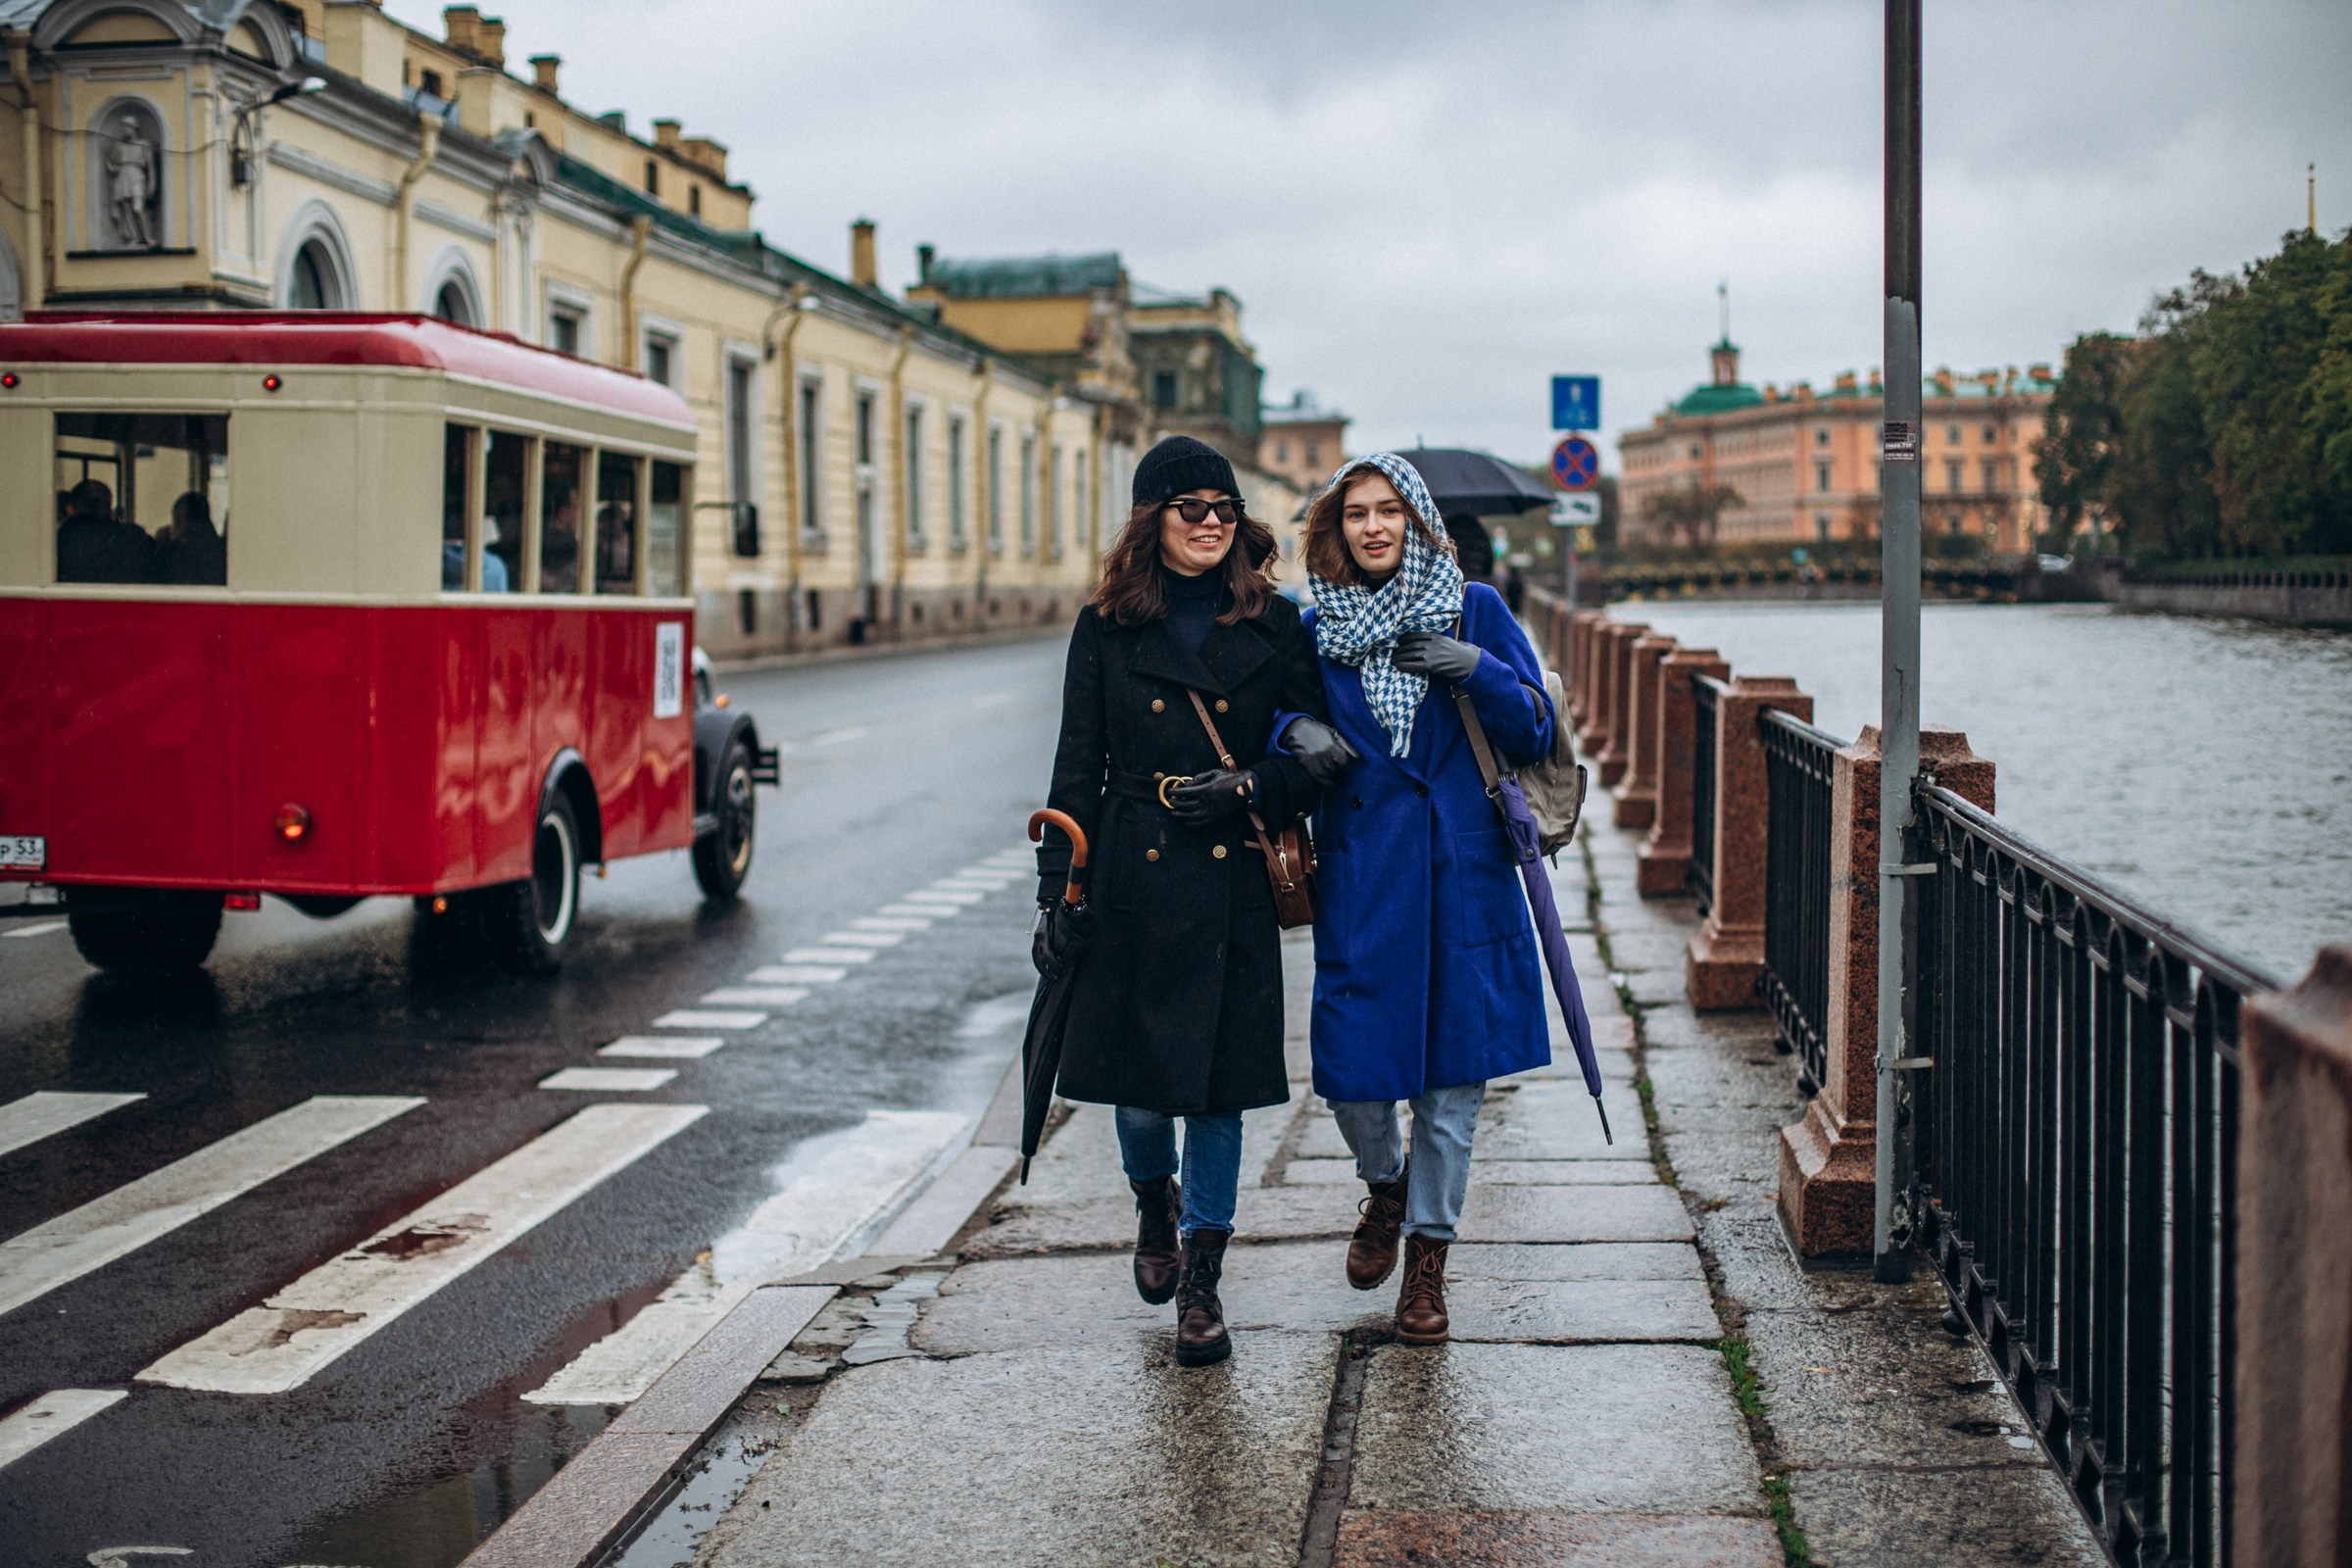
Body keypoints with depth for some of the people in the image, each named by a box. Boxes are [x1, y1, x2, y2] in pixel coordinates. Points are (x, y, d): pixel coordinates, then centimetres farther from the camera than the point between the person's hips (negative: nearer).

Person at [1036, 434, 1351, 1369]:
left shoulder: (1275, 627, 5)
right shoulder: (1107, 628, 4)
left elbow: (1316, 756, 7)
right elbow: (1078, 767, 5)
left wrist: (1245, 788, -12)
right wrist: (1056, 889, 1)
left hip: (1235, 891, 0)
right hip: (1133, 883, 0)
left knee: (1220, 1086, 2)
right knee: (1136, 1083, 3)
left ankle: (1201, 1283, 14)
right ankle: (1156, 1202, 36)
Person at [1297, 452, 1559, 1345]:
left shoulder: (1474, 611, 3)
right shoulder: (1316, 632, 5)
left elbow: (1535, 736, 3)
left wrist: (1479, 671, -13)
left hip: (1463, 871, 0)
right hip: (1360, 876, 0)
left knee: (1452, 1071, 3)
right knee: (1351, 1069, -4)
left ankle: (1428, 1254, 20)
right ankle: (1384, 1188, 30)